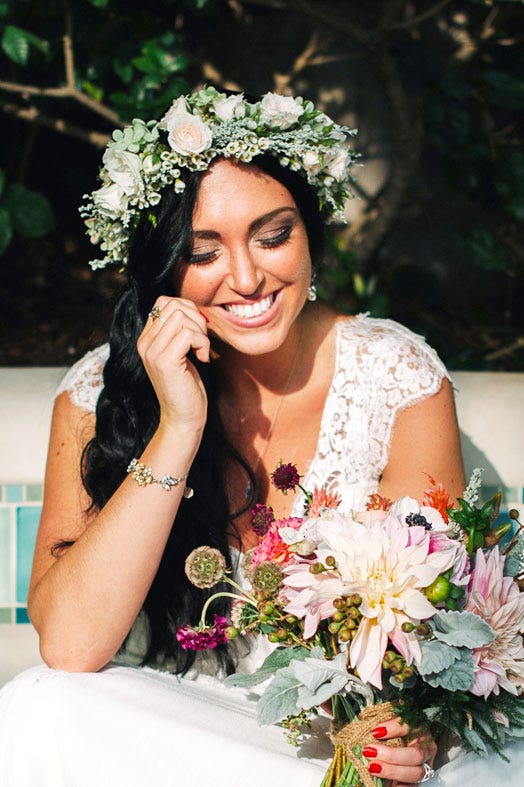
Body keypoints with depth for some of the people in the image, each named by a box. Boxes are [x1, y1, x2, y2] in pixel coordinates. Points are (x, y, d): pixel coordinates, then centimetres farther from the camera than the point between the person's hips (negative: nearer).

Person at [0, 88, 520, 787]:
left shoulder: (395, 376, -7)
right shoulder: (100, 390, -8)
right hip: (169, 725, 2)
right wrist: (179, 428, -25)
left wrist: (410, 721, -28)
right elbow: (68, 647, -19)